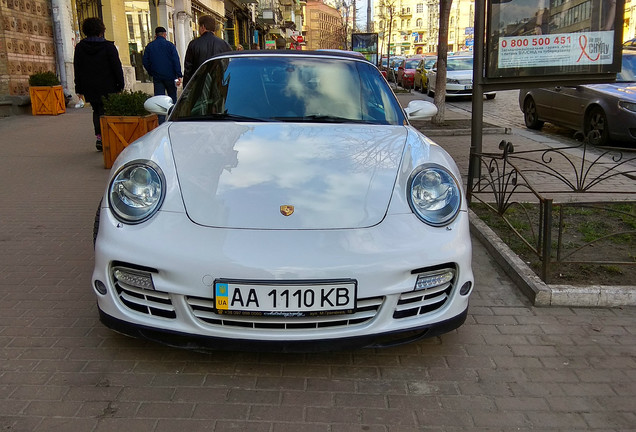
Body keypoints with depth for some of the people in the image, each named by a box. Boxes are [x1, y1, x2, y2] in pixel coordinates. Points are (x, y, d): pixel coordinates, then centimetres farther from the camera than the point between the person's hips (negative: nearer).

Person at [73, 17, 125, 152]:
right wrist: (120, 85, 1)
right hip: (107, 88, -3)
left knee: (96, 111, 17)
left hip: (90, 88, 3)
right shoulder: (108, 46, -6)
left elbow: (77, 69, 7)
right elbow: (117, 67, -6)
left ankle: (99, 136, 6)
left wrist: (79, 89, 12)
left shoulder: (80, 47, 5)